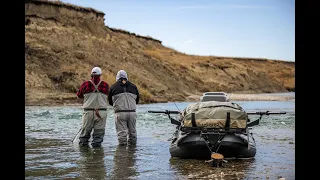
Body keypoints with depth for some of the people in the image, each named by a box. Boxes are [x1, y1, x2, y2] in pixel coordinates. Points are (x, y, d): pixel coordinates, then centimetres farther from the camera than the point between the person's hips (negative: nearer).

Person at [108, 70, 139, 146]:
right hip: (132, 112, 3)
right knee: (132, 131, 14)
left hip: (120, 113, -3)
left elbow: (110, 101, 11)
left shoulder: (113, 87, 3)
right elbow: (137, 100, 18)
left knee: (121, 132, 0)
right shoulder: (133, 86, 11)